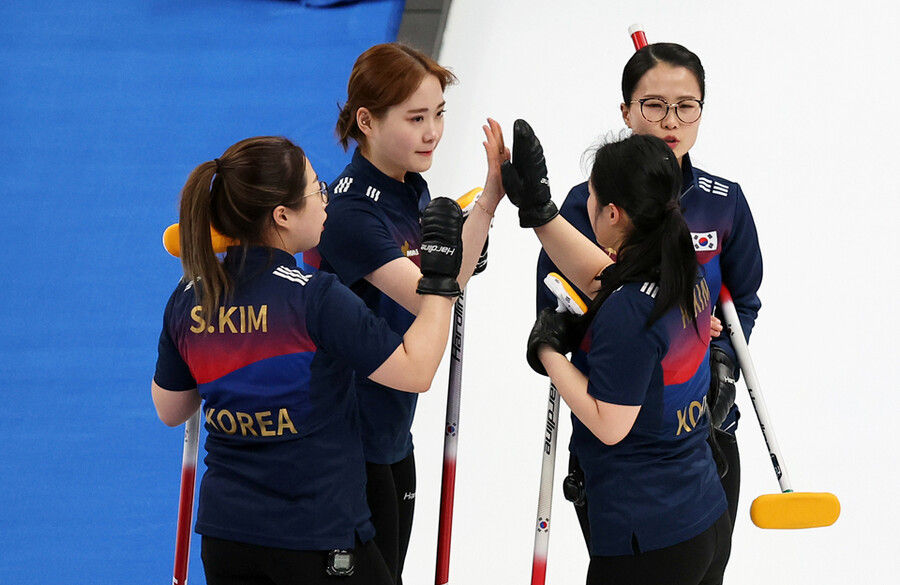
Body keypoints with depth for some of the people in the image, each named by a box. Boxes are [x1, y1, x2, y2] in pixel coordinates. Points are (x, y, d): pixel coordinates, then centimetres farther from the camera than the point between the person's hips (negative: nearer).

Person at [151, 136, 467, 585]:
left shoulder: (189, 299, -1)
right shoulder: (315, 298, -19)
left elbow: (169, 410, 11)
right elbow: (415, 371, -16)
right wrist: (439, 278, -8)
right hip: (319, 538, -6)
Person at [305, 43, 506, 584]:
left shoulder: (413, 189, 3)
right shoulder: (351, 213, -24)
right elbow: (428, 301, -32)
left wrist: (464, 255, -9)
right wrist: (489, 201, -37)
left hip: (392, 430, 9)